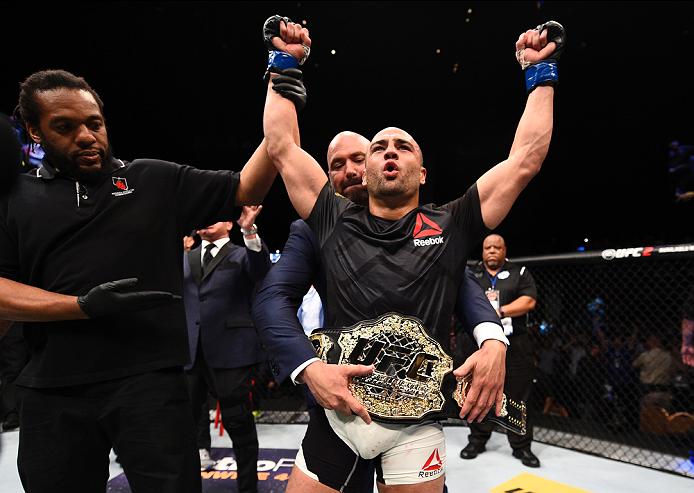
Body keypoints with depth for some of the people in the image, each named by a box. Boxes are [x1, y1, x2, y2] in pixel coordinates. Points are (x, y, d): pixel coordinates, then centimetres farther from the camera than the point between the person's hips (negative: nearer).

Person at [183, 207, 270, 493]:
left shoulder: (241, 255, 4)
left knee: (238, 422, 4)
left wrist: (249, 231, -30)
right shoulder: (185, 260, 17)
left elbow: (261, 271, -17)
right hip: (189, 351, 4)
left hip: (230, 350, -4)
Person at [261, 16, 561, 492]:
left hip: (414, 426, 0)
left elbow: (526, 159, 2)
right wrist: (284, 63, 10)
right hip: (336, 416, 1)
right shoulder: (336, 220, 3)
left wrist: (540, 71, 9)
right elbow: (282, 146, 6)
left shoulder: (450, 226, 1)